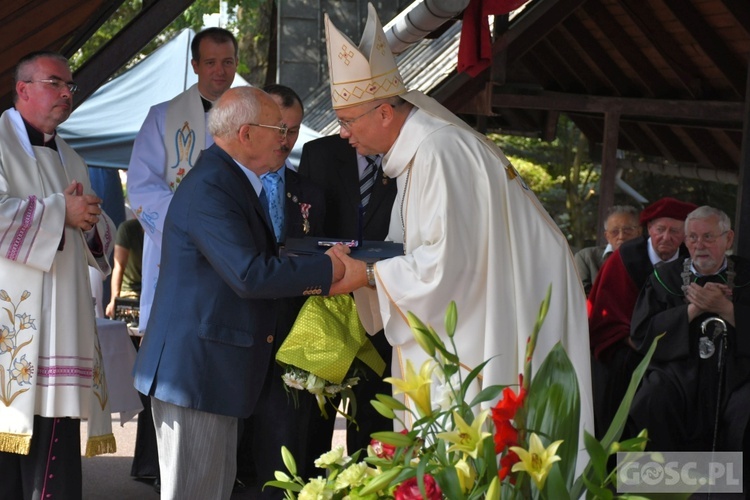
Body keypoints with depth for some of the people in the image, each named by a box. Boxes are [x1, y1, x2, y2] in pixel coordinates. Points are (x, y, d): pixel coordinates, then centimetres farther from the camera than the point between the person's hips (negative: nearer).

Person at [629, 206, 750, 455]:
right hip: (677, 375, 1)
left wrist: (726, 309, -13)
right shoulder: (665, 277, 10)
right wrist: (693, 310, -8)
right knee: (649, 404, -29)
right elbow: (640, 334, 0)